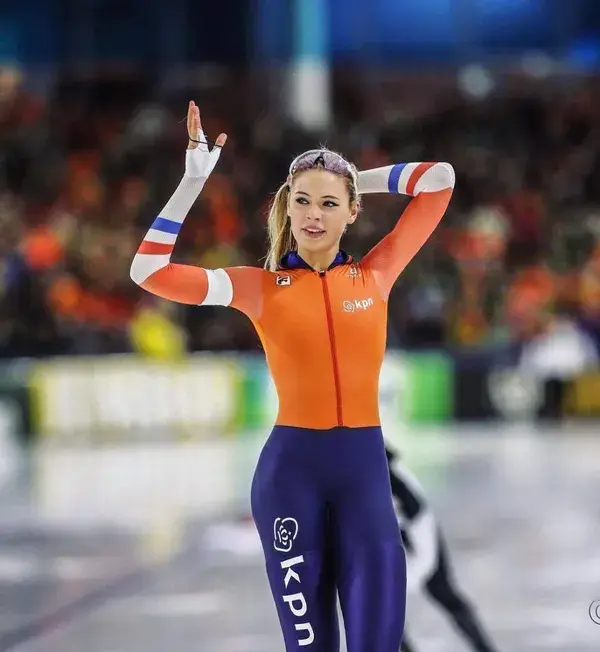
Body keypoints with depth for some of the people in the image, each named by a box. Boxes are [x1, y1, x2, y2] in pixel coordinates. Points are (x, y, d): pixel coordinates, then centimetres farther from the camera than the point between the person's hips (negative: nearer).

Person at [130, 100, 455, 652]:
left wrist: (357, 179, 11)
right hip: (291, 467, -1)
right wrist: (195, 180, -7)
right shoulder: (262, 287, 2)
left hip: (365, 466, 1)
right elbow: (148, 270, -5)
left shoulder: (376, 274, 5)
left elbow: (440, 180, 8)